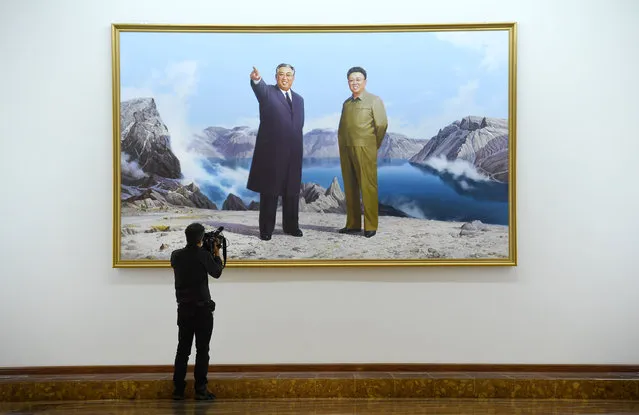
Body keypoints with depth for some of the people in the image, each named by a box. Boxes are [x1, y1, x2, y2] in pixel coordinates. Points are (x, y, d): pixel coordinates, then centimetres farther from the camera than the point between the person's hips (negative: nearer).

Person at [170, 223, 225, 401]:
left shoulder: (176, 255, 0)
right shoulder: (204, 255, -13)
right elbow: (216, 273, 3)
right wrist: (217, 254, 16)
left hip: (184, 309, 4)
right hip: (202, 308, -4)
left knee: (183, 349, 9)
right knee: (202, 350, 1)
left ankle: (178, 389, 9)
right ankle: (200, 389, 1)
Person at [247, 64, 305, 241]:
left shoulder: (299, 99, 16)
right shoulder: (268, 92, 0)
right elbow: (260, 88, -24)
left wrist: (298, 148, 13)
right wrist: (256, 79, -48)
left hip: (293, 153, 5)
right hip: (271, 152, -5)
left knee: (292, 192, 10)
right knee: (269, 192, 2)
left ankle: (291, 226, 23)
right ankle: (266, 229, 9)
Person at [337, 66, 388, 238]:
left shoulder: (374, 101, -1)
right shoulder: (346, 103, 17)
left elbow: (382, 125, -4)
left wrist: (373, 146, 2)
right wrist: (342, 146, 12)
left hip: (364, 151, -6)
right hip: (346, 150, 6)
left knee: (368, 187, -7)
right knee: (350, 188, 7)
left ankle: (371, 226, -4)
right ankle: (353, 224, 13)